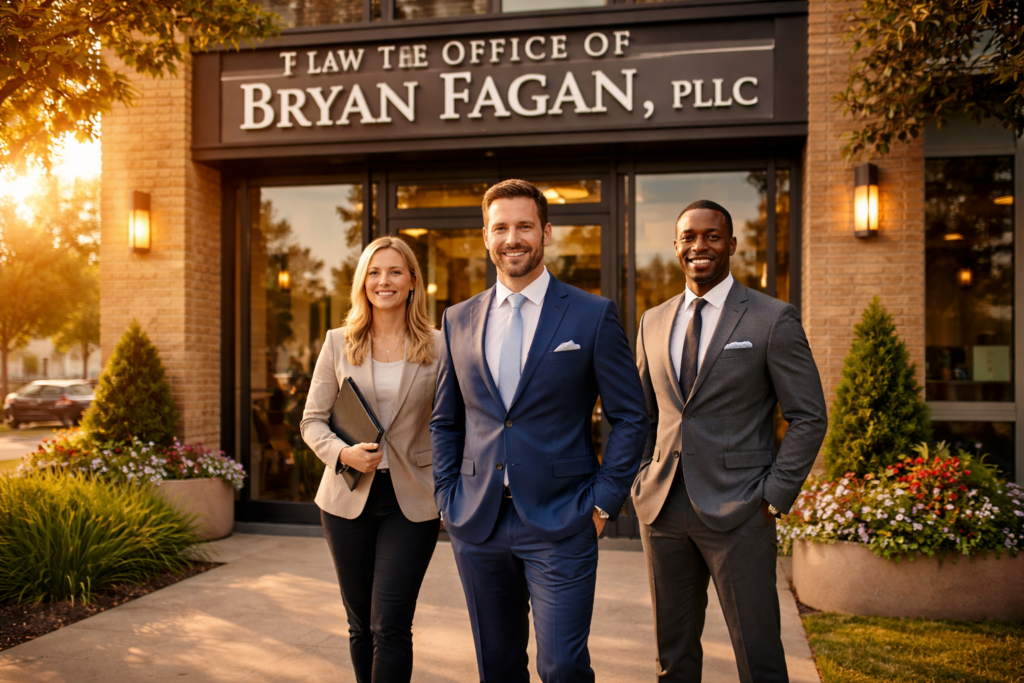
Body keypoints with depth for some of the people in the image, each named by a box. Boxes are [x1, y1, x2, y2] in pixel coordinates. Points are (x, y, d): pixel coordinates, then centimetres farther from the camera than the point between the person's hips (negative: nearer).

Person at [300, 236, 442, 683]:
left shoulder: (438, 347, 0)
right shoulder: (338, 344, 4)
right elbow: (312, 420, 6)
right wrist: (343, 453, -13)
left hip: (412, 501, -2)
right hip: (348, 499, 2)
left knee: (390, 626, -7)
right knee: (360, 626, 14)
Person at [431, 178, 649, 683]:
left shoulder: (593, 316, -3)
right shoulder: (459, 320, 8)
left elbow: (630, 418, -1)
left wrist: (603, 503, -6)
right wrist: (446, 497, 6)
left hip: (561, 527, -3)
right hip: (477, 526, 4)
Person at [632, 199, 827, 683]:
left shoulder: (773, 320, -3)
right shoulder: (653, 322, 11)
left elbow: (809, 416, -3)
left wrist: (775, 497, -9)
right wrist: (642, 484, 8)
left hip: (737, 513, -4)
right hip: (661, 510, 4)